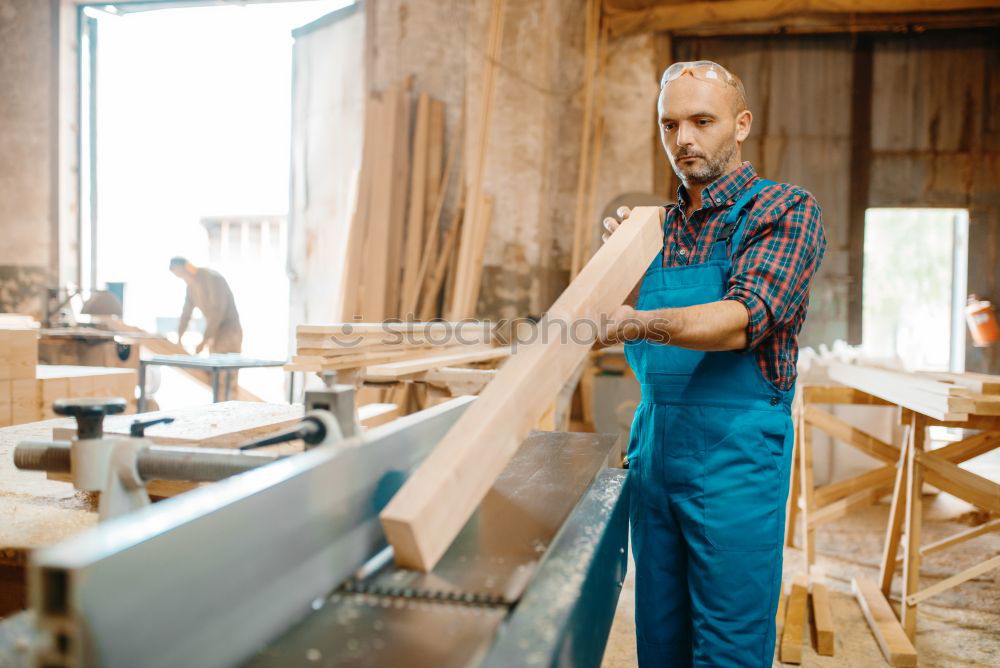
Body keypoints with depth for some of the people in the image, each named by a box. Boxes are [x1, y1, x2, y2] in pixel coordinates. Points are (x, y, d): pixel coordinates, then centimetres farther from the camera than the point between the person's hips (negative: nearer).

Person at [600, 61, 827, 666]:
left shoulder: (787, 210, -4)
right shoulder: (663, 223, 14)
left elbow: (744, 319, -20)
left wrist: (638, 322, -35)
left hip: (734, 450, -5)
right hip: (654, 442, 6)